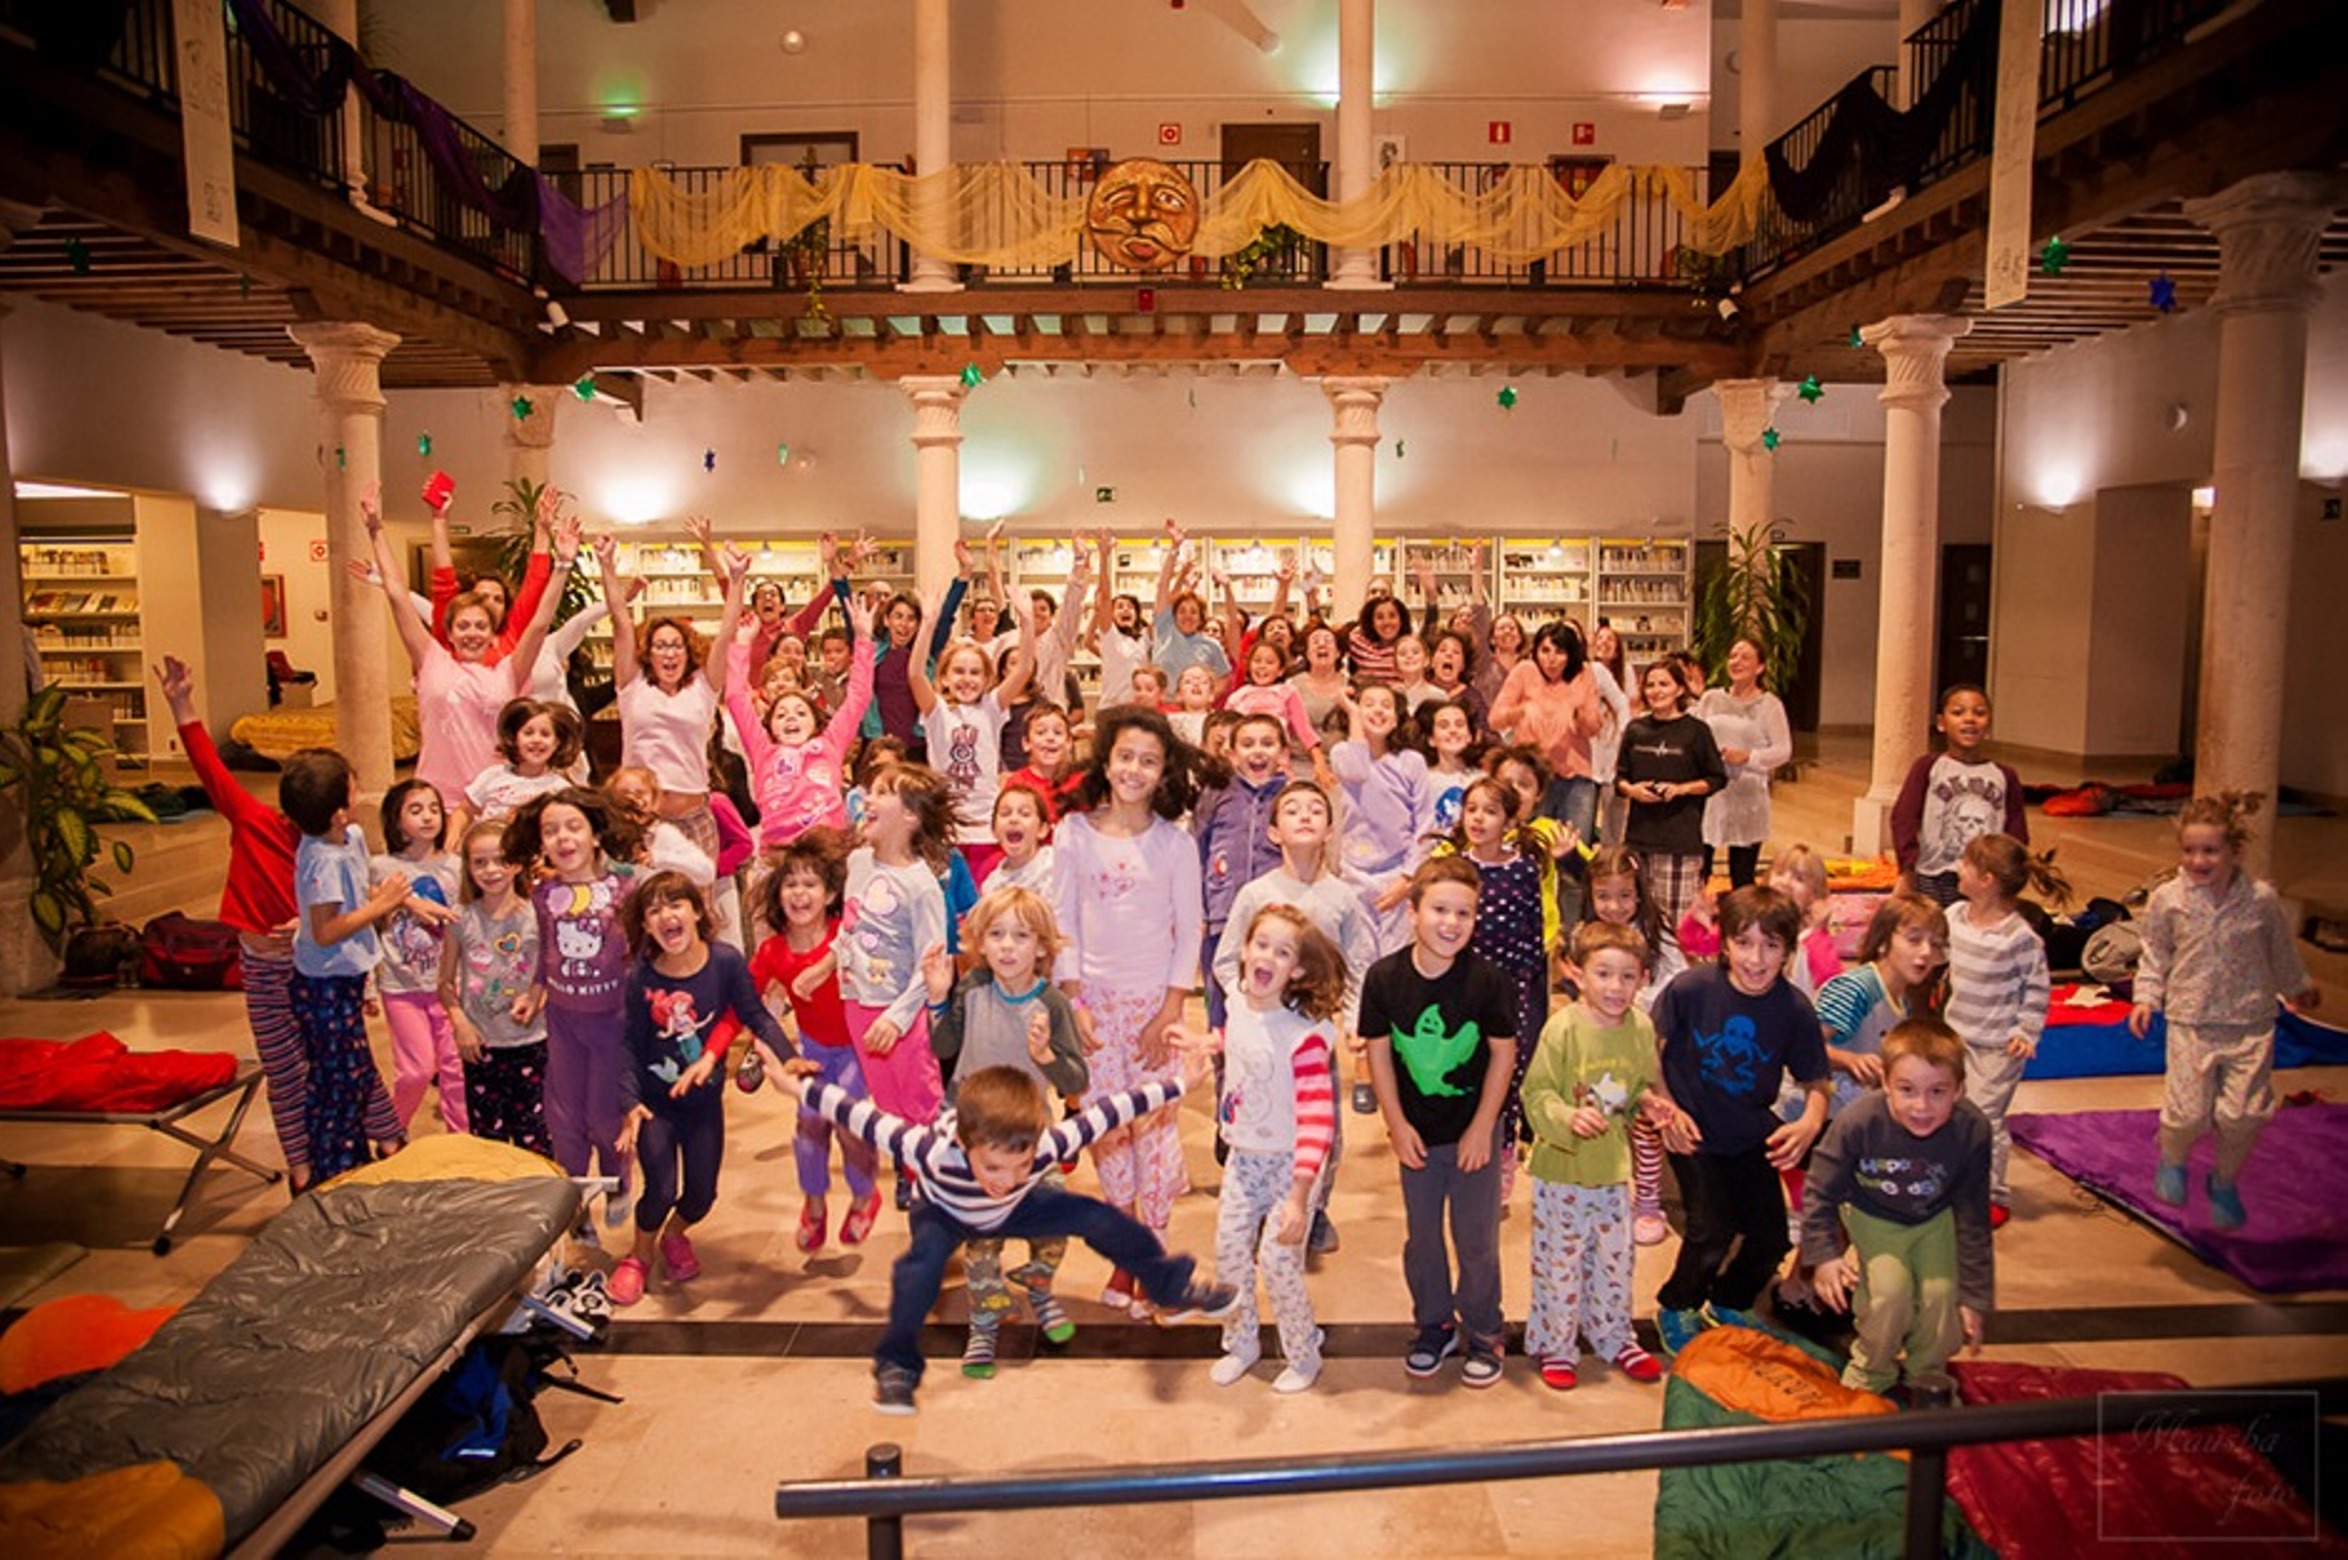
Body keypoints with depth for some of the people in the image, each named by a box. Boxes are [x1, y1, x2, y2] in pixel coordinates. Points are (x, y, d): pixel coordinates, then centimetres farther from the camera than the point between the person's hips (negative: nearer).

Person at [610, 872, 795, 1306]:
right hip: (654, 1102, -1)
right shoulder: (640, 979, -17)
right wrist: (630, 1105, -21)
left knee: (702, 1192, 7)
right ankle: (640, 1254, 27)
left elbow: (756, 1017, -9)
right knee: (661, 1190, -7)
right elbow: (630, 1048, -12)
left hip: (705, 1099, 2)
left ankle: (674, 1236, 44)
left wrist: (786, 1058, -21)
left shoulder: (726, 961, -17)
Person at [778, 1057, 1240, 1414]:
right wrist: (800, 1088, -27)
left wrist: (1176, 1086, -25)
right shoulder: (930, 1152, -45)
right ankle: (896, 1366, -9)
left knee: (1099, 1220, -9)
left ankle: (1175, 1290, 16)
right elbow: (862, 1117, -34)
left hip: (1016, 1210, 2)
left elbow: (1106, 1113, -31)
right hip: (946, 1211, -2)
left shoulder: (1049, 1144, -41)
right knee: (922, 1261, -33)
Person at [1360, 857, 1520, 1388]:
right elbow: (1379, 1051, -5)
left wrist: (1482, 1128, -9)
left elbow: (1504, 1053, -9)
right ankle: (1434, 1325, 36)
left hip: (1474, 1129, -2)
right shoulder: (1384, 977, -14)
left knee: (1477, 1239, 9)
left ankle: (1484, 1333, 30)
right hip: (1417, 1133, 2)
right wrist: (1397, 1125, -6)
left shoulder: (1487, 980, -18)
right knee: (1421, 1235, 15)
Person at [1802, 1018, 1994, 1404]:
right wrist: (1823, 1255, -20)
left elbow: (1973, 1219, -14)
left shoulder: (1971, 1130, -28)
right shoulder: (1859, 1123, -34)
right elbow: (1821, 1192, -16)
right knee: (1890, 1289, -18)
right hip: (1873, 1216, -2)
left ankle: (1927, 1374, 20)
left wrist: (1974, 1297, -8)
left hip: (1934, 1217, 2)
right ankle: (1872, 1370, 12)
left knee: (1942, 1293, -12)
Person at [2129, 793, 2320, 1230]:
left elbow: (2281, 952, 12)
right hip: (2191, 1022, -1)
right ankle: (2172, 1161, 28)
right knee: (2188, 1111, -5)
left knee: (2243, 1114, 2)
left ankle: (2224, 1182, 29)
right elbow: (2154, 955, 5)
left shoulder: (2261, 899, -7)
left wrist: (2299, 988, 27)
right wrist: (2147, 998, -5)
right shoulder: (2168, 900, -9)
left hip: (2251, 1022, 1)